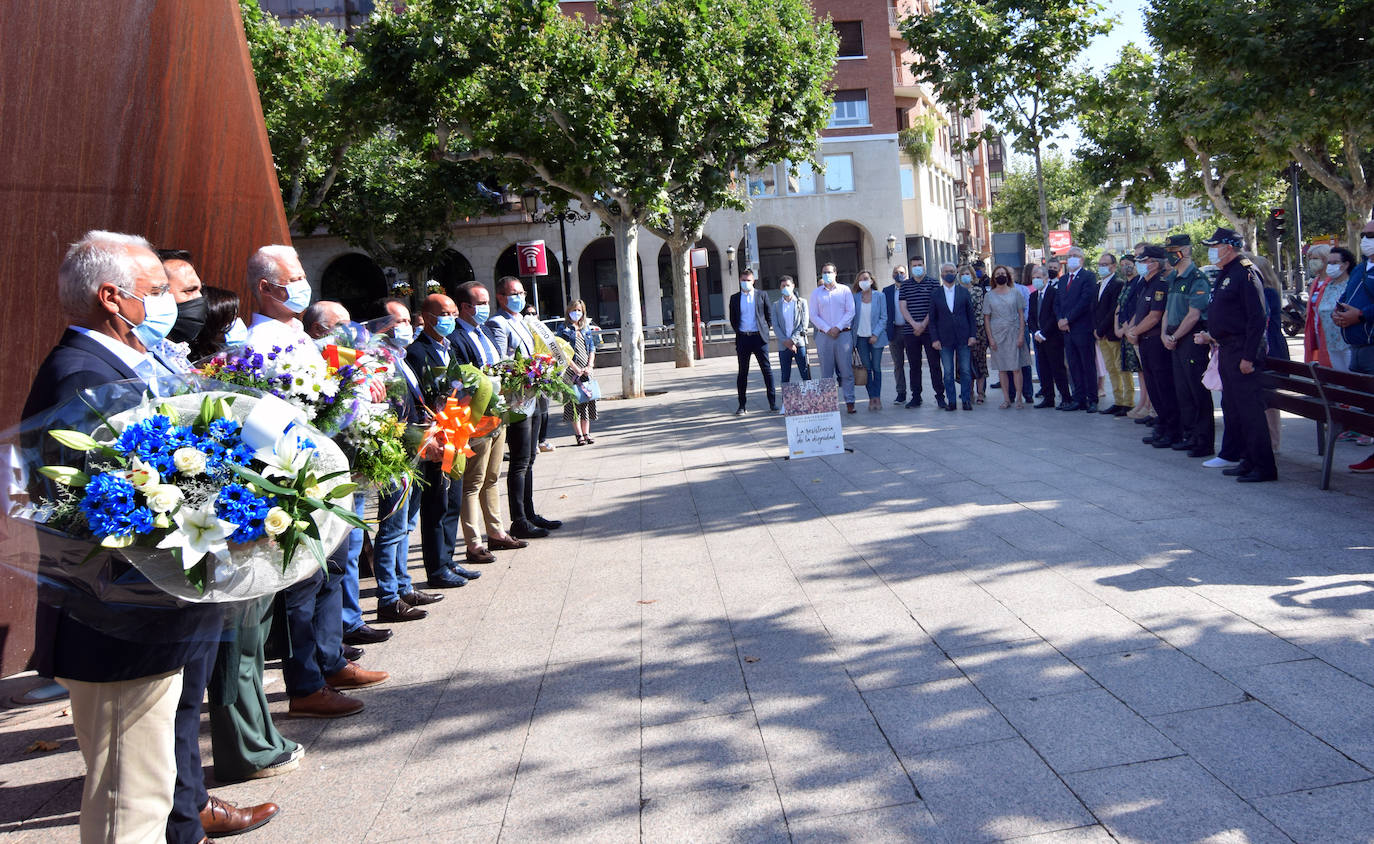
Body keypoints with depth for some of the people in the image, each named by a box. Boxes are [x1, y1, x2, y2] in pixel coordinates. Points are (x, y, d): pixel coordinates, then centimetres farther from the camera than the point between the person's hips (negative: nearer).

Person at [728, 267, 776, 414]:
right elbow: (732, 319, 14)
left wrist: (766, 330, 4)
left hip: (759, 337, -1)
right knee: (742, 372, 5)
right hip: (742, 338, 1)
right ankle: (741, 406, 10)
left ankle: (772, 402, 4)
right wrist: (738, 331, 5)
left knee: (767, 370, -1)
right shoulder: (735, 298, 8)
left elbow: (769, 315, 10)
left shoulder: (761, 296, 6)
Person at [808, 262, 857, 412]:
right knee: (826, 372, 1)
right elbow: (813, 315, 4)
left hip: (843, 334, -1)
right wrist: (827, 329, -7)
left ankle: (849, 401, -1)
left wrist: (838, 327, -10)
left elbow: (850, 311, 2)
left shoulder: (845, 290, 9)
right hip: (824, 336, 1)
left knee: (846, 370, -4)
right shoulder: (816, 293, 11)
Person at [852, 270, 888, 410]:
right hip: (861, 337, 1)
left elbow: (883, 318, -1)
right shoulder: (855, 297, 4)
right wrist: (852, 339, -2)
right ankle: (871, 397, 7)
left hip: (876, 337, -1)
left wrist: (876, 334, -11)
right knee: (866, 368, 2)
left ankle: (877, 397, 6)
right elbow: (852, 317, 5)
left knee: (876, 367, 1)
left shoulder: (879, 296, 0)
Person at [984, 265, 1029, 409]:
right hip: (997, 334, 1)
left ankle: (1019, 398, 2)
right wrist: (990, 338, -3)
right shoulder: (989, 295, 6)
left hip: (1014, 333, -1)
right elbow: (986, 318, 6)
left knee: (1016, 367, -3)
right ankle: (1006, 398, 8)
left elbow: (1021, 315, 4)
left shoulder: (1015, 293, 5)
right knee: (1002, 368, 2)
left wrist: (1021, 335, -5)